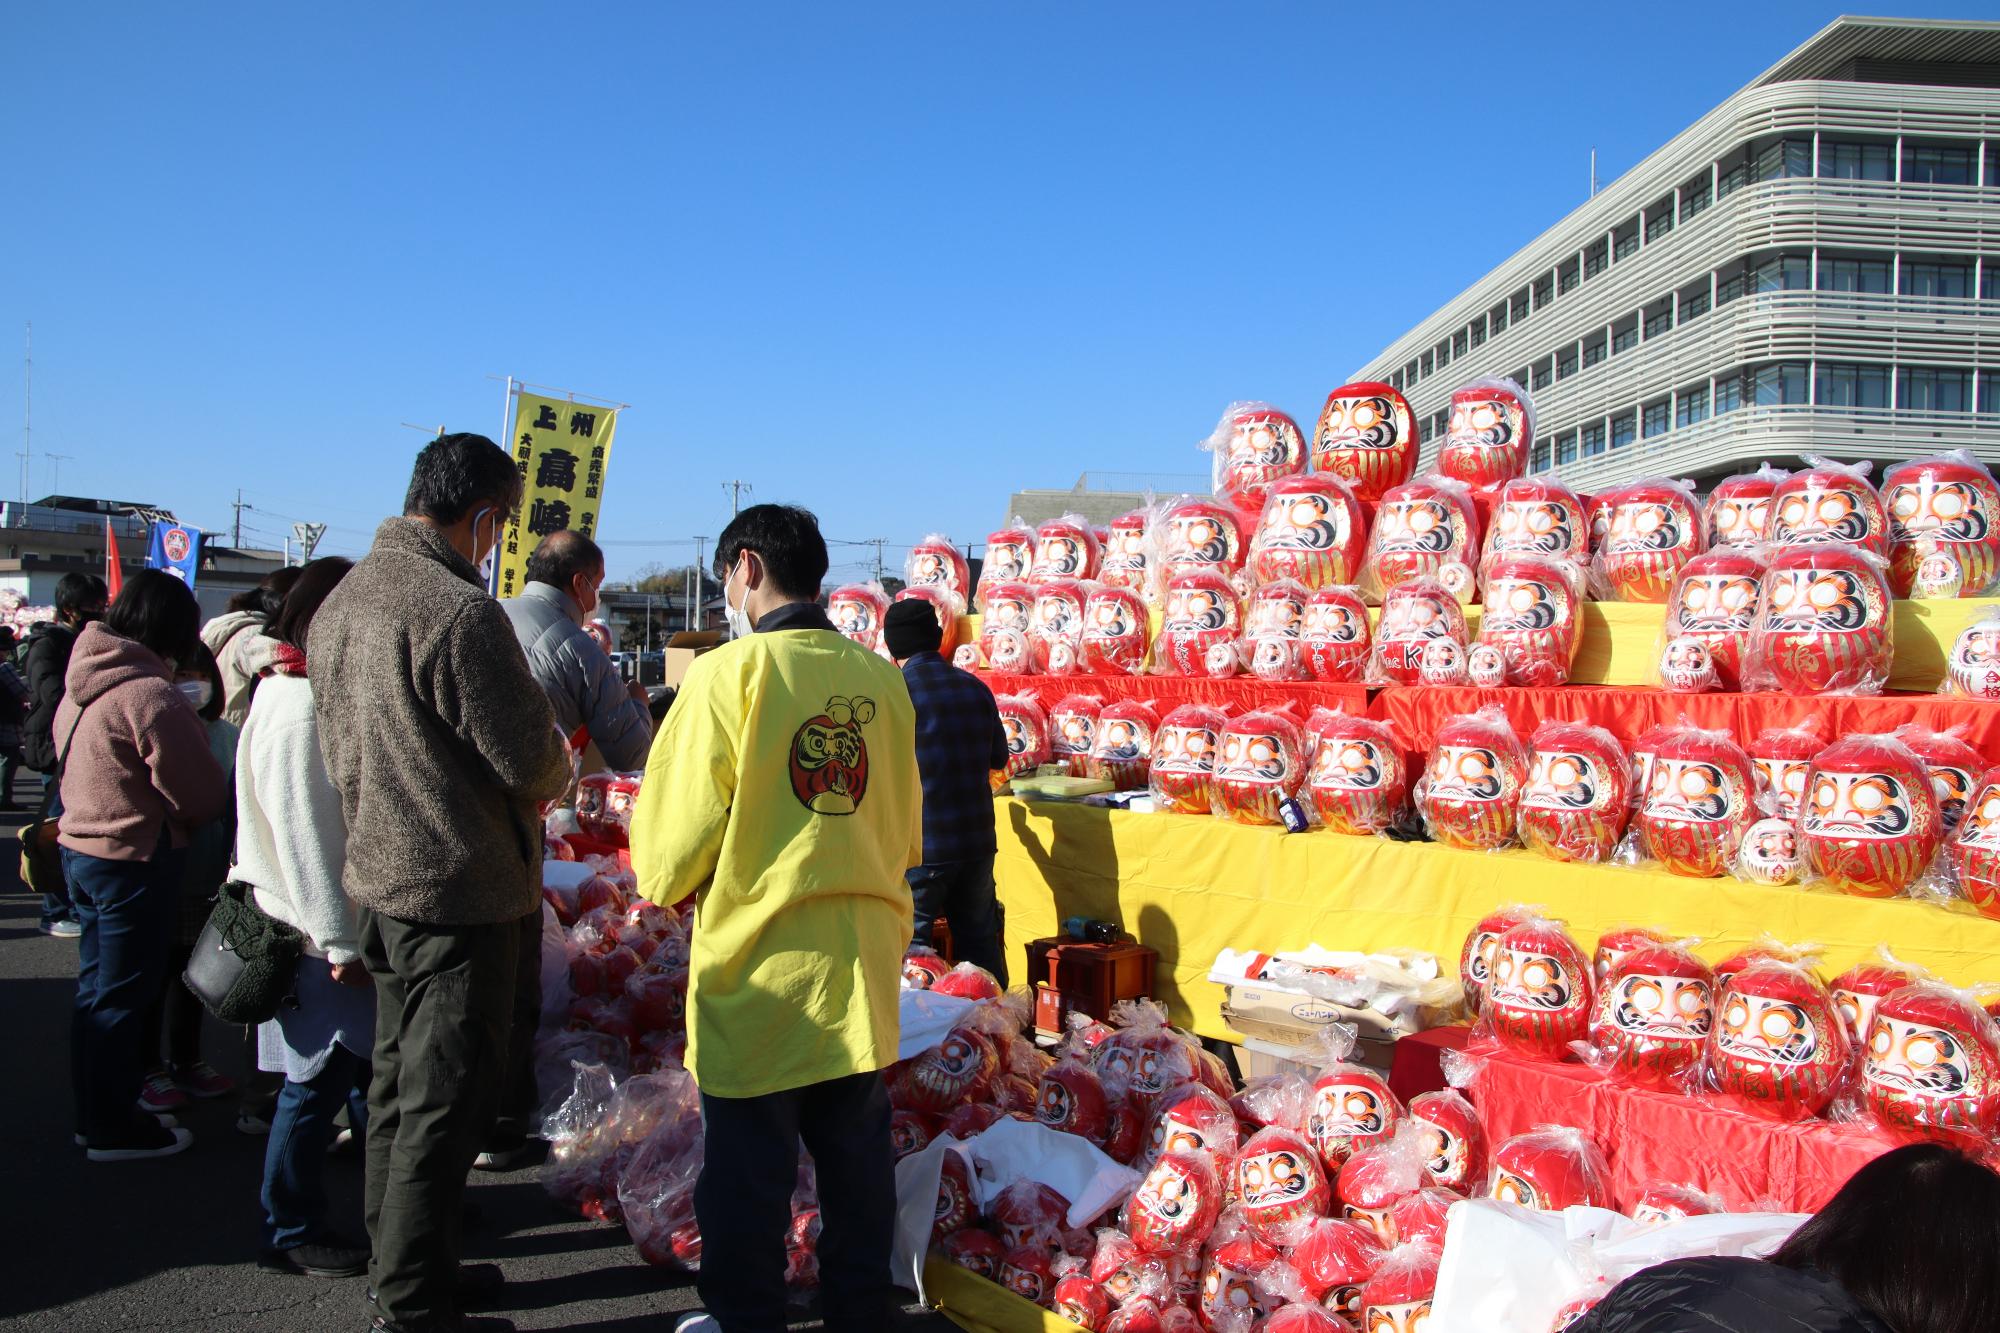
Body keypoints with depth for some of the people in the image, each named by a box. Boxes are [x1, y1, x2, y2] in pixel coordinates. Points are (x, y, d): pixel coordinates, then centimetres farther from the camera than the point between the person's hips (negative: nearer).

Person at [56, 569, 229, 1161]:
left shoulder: (82, 685, 7)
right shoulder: (151, 695, -22)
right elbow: (204, 794, -17)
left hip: (81, 844, 9)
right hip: (135, 858, -9)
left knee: (97, 988, 18)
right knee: (122, 996, 2)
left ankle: (94, 1113, 31)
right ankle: (114, 1128, 12)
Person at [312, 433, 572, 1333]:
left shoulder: (341, 601, 7)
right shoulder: (458, 611, -23)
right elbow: (535, 762, -19)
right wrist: (556, 770, 2)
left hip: (379, 878, 9)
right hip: (460, 890, -9)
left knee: (397, 1085, 21)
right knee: (445, 1107, 1)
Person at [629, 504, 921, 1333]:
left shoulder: (731, 672, -12)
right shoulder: (882, 681, 2)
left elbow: (676, 823, -9)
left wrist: (671, 884, 11)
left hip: (758, 956, -5)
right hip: (862, 958, 5)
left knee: (748, 1168, 10)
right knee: (856, 1155, 17)